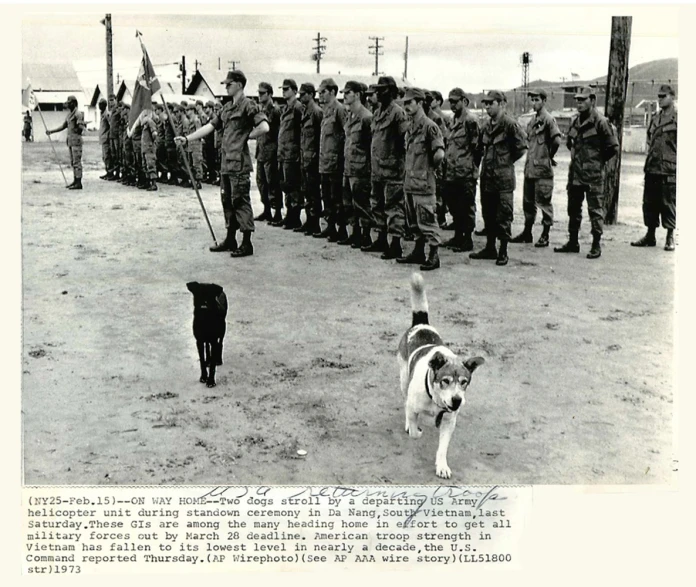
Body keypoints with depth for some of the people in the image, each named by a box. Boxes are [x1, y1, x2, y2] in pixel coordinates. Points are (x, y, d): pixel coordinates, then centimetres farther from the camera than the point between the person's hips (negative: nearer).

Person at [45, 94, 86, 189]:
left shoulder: (78, 114, -11)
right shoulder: (69, 114, 17)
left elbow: (82, 127, -18)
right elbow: (63, 126, 24)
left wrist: (79, 127, -38)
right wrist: (51, 131, 23)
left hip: (76, 140, -9)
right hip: (70, 140, 9)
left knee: (77, 161, -9)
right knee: (73, 162, 11)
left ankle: (79, 183, -9)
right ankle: (75, 181, 17)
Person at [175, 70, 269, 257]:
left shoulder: (248, 106, -9)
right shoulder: (227, 108, 17)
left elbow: (264, 127, -22)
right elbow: (209, 127, 18)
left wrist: (247, 136, -10)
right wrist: (187, 138, 12)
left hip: (239, 164, -9)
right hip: (226, 163, 9)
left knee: (240, 201, -6)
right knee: (227, 201, 13)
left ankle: (247, 243, -1)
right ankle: (230, 239, 22)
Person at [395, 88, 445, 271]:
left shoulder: (429, 126, -13)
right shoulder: (411, 127, 13)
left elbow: (439, 155, -19)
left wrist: (429, 168, -5)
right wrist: (409, 170, 13)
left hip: (423, 182, -9)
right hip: (409, 180, 9)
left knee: (427, 219, -5)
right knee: (414, 220, 15)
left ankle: (433, 256, 1)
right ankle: (418, 252, 25)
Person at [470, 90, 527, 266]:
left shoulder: (509, 124, -12)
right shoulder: (487, 125, 11)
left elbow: (521, 146, -12)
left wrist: (507, 160, -4)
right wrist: (480, 160, 14)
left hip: (503, 177, -8)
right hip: (487, 175, 8)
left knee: (503, 214, -2)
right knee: (488, 212, 13)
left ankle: (503, 252, 5)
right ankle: (490, 248, 23)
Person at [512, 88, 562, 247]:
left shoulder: (548, 119, -11)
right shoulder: (533, 120, 14)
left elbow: (557, 140, -22)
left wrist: (549, 156, -9)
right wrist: (529, 159, 14)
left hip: (543, 169, -9)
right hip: (530, 168, 9)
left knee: (544, 202, -1)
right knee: (528, 201, 14)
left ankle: (545, 236, 6)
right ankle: (527, 233, 24)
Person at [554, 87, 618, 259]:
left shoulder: (600, 122, -11)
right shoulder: (575, 122, 10)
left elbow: (613, 147, -8)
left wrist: (598, 160, -1)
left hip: (593, 175, -7)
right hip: (575, 173, 7)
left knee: (595, 210, -1)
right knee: (573, 209, 13)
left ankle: (596, 246, 4)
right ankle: (573, 243, 22)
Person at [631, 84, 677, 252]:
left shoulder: (677, 118, -6)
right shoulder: (655, 118, 15)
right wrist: (650, 160, 15)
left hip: (669, 170, -7)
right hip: (652, 168, 7)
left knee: (669, 204, 0)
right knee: (649, 202, 10)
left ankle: (670, 238, 9)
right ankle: (650, 236, 19)